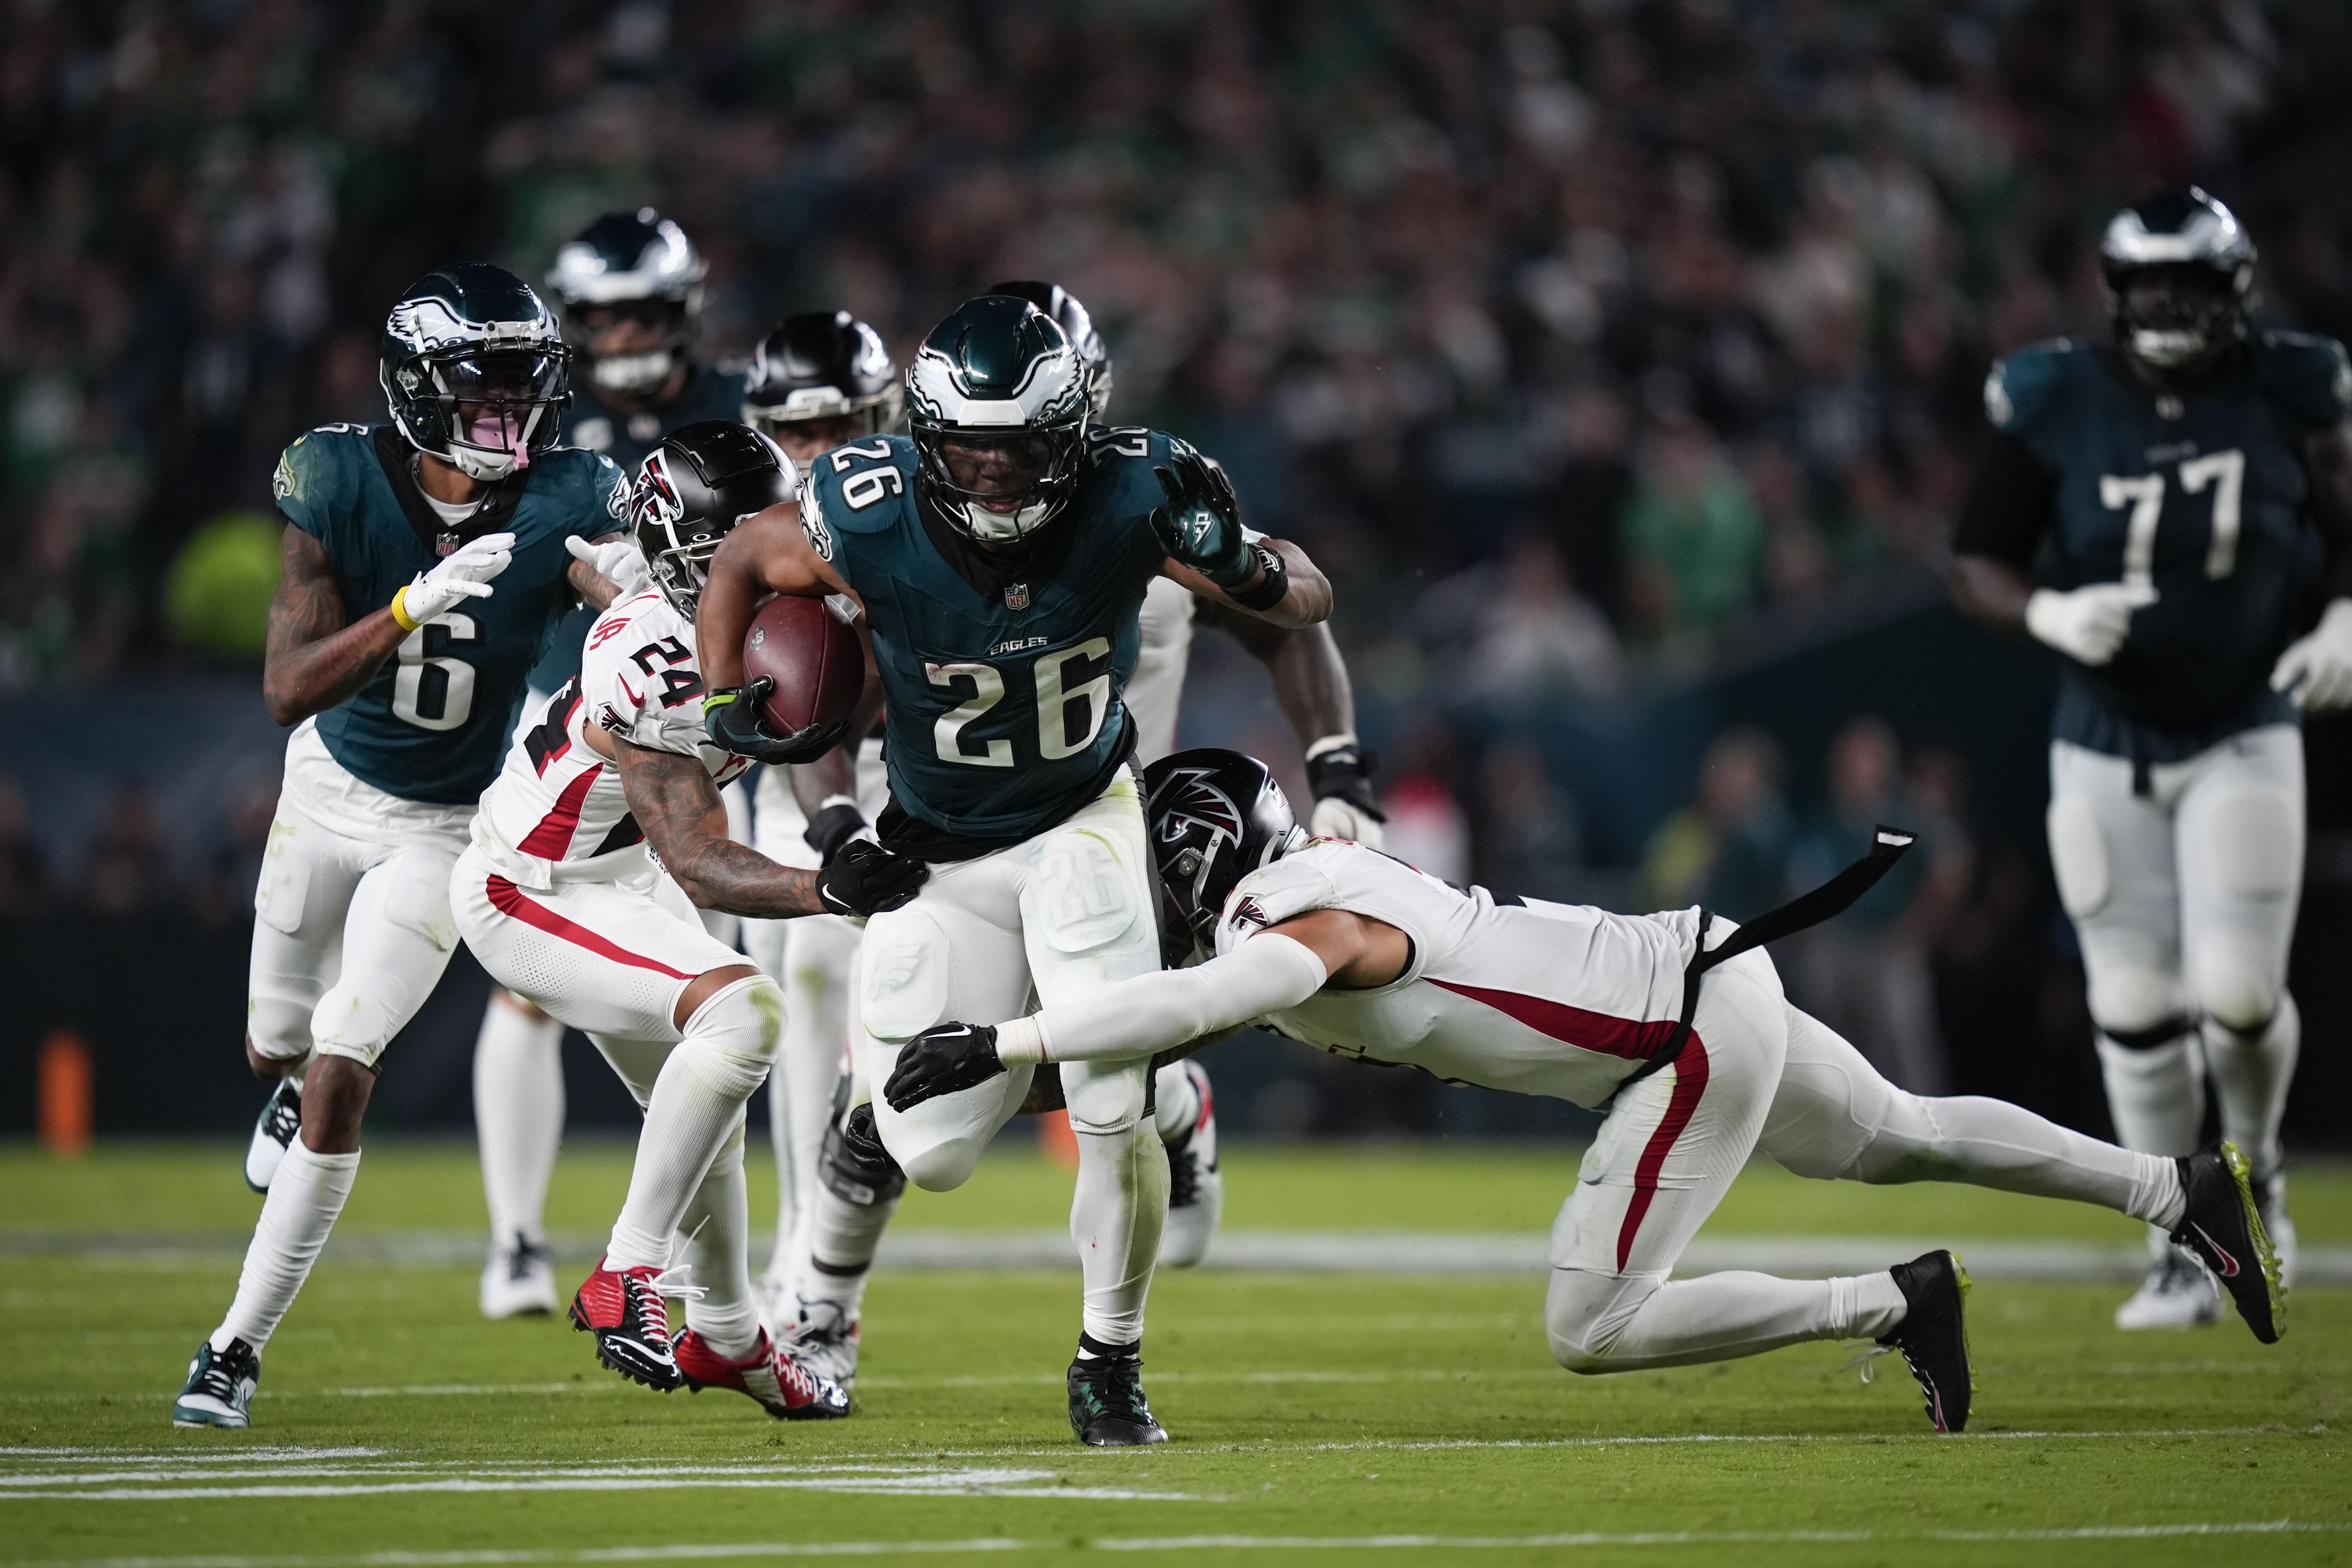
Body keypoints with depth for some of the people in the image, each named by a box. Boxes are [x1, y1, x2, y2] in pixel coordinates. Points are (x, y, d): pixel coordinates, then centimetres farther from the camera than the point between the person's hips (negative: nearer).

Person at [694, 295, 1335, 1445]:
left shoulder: (1128, 499, -23)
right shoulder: (872, 519, -24)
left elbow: (1309, 602, -11)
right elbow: (742, 562, -2)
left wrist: (1243, 566, -33)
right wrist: (726, 705, -12)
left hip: (1083, 821, 0)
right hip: (943, 860, 0)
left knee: (1113, 1101, -18)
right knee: (935, 1149, -1)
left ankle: (1109, 1366, 5)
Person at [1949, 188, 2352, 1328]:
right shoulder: (2057, 405, -7)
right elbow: (1977, 560, -1)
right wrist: (2049, 615, -21)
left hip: (2241, 741, -1)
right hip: (2106, 751, 1)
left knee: (2239, 994, -10)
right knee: (2135, 1008, 1)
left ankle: (2253, 1166, 23)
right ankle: (2179, 1256, 14)